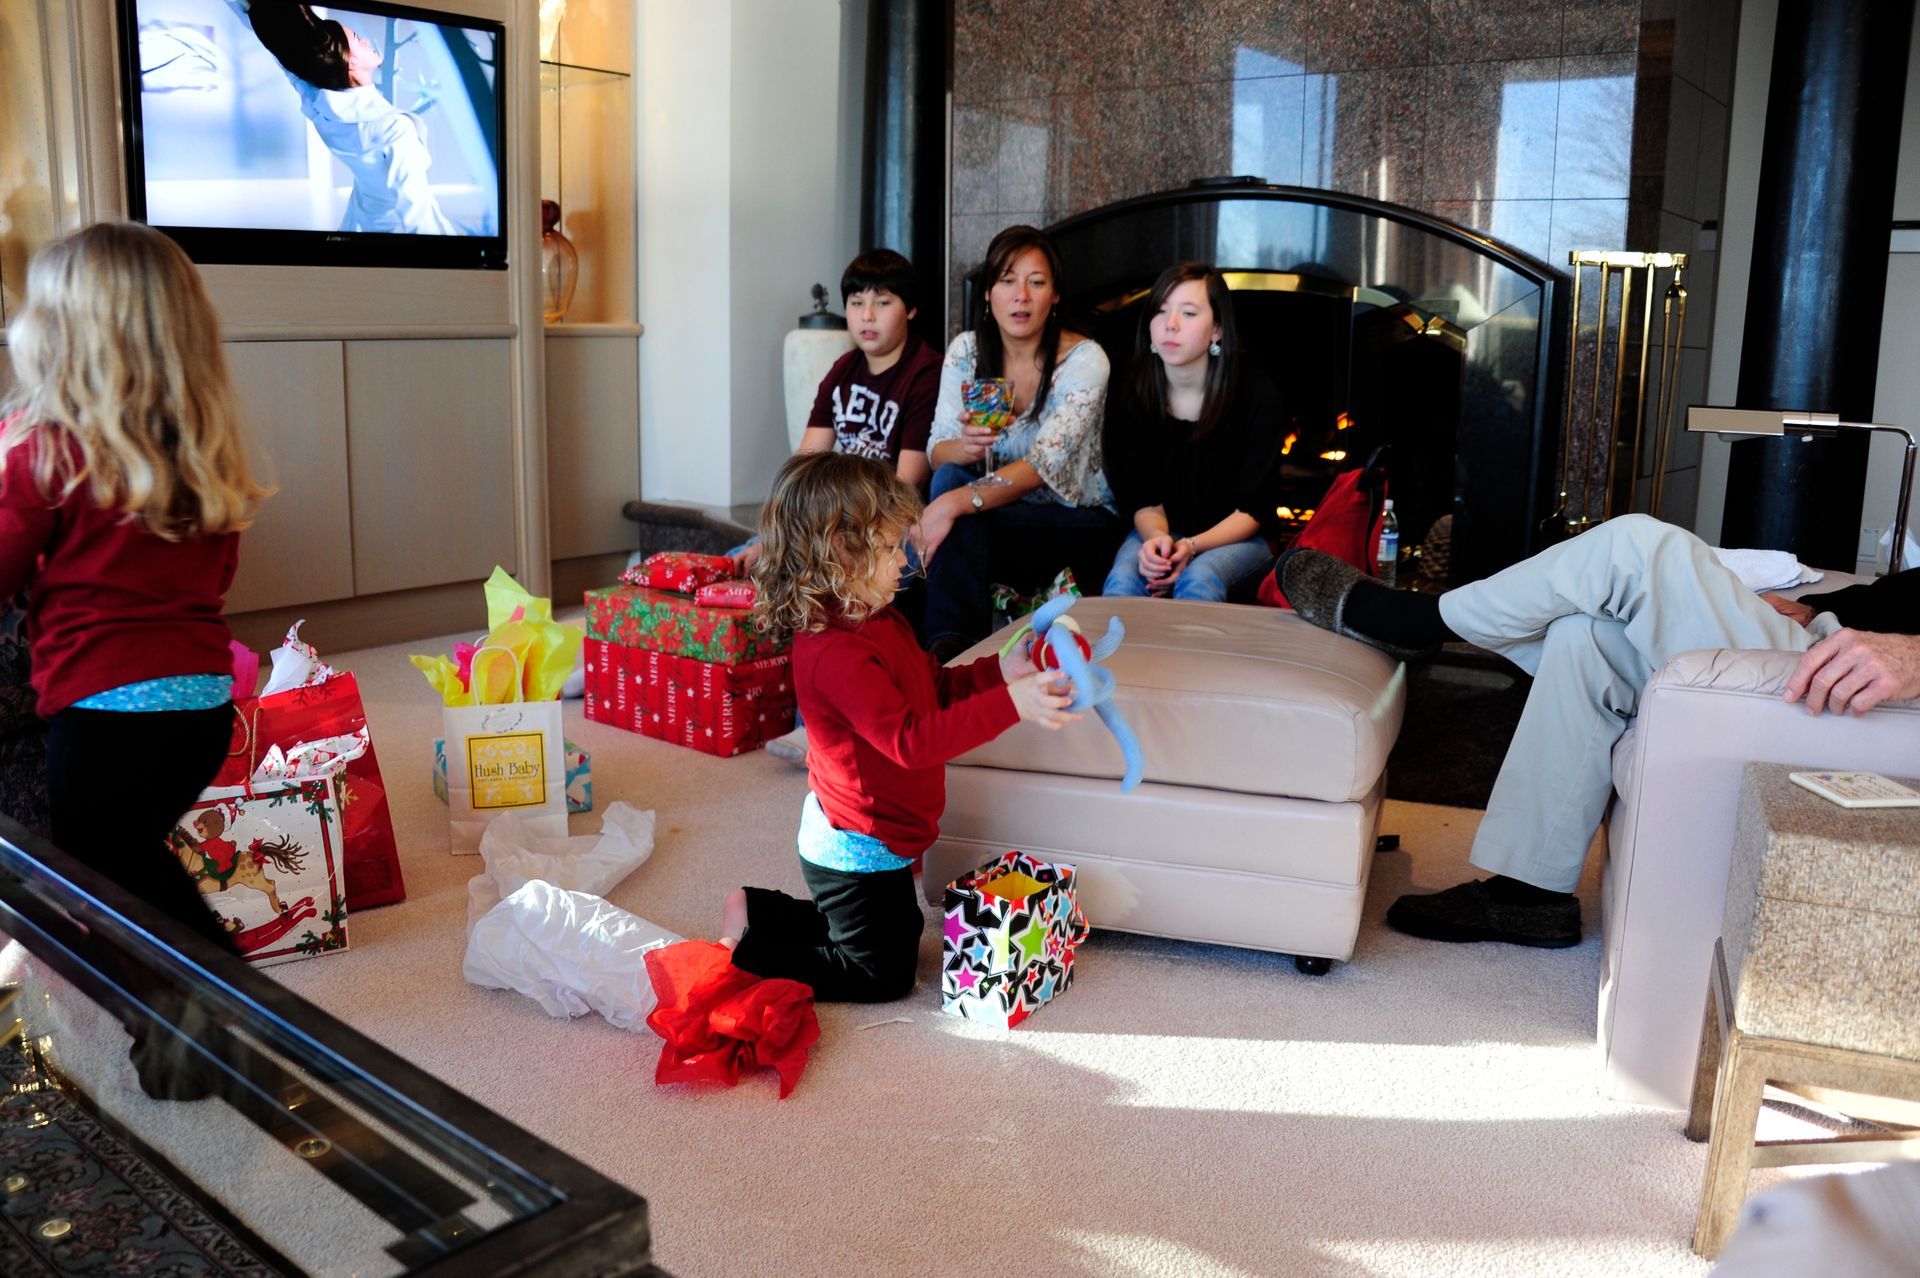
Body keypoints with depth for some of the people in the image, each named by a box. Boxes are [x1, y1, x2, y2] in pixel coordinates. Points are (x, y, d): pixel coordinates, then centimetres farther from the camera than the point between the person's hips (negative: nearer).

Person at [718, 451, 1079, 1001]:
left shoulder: (878, 622, 2)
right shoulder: (838, 654, -31)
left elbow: (934, 685, 13)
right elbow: (912, 740, -36)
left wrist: (998, 671, -4)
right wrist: (1010, 705, -41)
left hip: (857, 837, 10)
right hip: (858, 848, -10)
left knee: (899, 932, 28)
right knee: (884, 973, 4)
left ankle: (755, 912, 28)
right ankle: (744, 955, 9)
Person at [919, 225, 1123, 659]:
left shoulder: (1084, 360, -16)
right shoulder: (967, 351, 0)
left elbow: (1043, 466, -27)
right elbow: (937, 451, -4)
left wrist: (953, 505, -41)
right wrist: (964, 447, -30)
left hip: (1082, 525, -4)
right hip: (1005, 509, 5)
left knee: (954, 498, -30)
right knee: (952, 475, -27)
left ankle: (951, 638, -22)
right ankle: (951, 642, -29)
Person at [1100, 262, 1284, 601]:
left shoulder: (1256, 394, -12)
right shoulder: (1128, 402, -6)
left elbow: (1252, 508, -11)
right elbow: (1144, 500, -2)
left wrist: (1192, 546, -28)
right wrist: (1157, 538, -27)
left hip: (1238, 536, -2)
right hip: (1162, 532, 2)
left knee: (1198, 580, -35)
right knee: (1121, 581, -31)